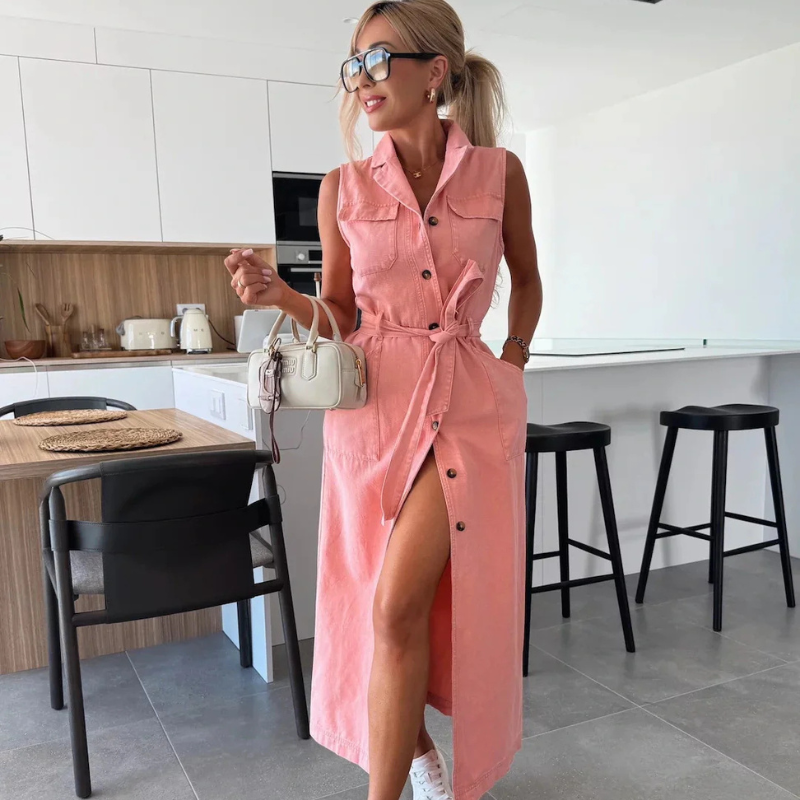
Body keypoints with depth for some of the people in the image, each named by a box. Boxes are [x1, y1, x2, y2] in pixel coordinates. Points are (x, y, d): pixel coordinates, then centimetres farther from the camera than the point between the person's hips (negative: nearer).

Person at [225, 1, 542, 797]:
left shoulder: (499, 172, 2)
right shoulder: (344, 187, 3)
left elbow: (526, 280, 17)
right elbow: (340, 316, 7)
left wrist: (514, 356, 6)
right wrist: (276, 292, -10)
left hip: (468, 408, -2)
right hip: (374, 405, 2)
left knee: (398, 606, -12)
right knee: (381, 608, 11)